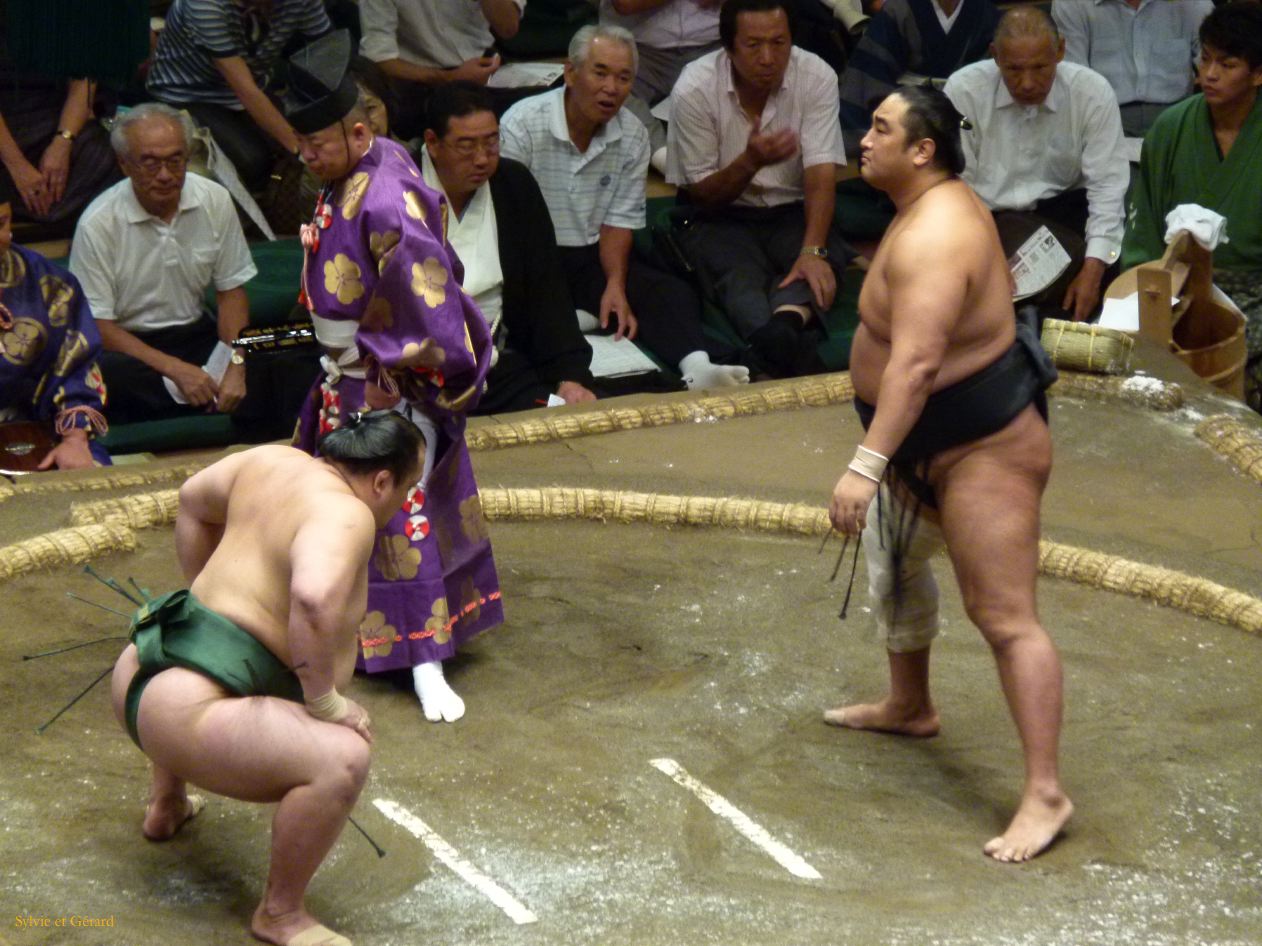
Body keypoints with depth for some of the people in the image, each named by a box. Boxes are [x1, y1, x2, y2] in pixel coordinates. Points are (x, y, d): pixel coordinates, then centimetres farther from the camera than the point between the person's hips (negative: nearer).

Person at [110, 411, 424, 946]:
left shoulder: (272, 461, 11)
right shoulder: (344, 514, -14)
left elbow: (193, 500, 28)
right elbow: (314, 597, -33)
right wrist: (325, 701, -21)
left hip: (137, 678, 10)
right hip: (179, 714, -10)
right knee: (342, 757, -25)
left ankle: (166, 806, 54)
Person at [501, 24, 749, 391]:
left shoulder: (633, 137, 2)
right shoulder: (522, 125, -11)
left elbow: (619, 222, 5)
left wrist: (616, 285, -13)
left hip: (592, 257, 4)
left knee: (673, 294, -23)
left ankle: (697, 367, -43)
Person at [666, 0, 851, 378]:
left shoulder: (817, 77, -12)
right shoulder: (695, 88, -13)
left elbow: (821, 174, -18)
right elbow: (701, 195, -6)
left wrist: (812, 251, -35)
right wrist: (751, 162, -27)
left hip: (793, 212, 1)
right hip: (723, 217, -1)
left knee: (828, 259, -32)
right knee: (739, 275, -34)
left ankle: (785, 323, -65)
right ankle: (788, 347, -63)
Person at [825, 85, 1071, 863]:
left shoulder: (932, 239, -26)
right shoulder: (937, 205, 7)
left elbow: (917, 363, -36)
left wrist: (867, 465, -41)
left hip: (983, 445, -12)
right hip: (933, 443, 12)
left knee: (1005, 617, -12)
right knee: (890, 554, 27)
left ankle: (1046, 796, -11)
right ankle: (909, 706, 47)